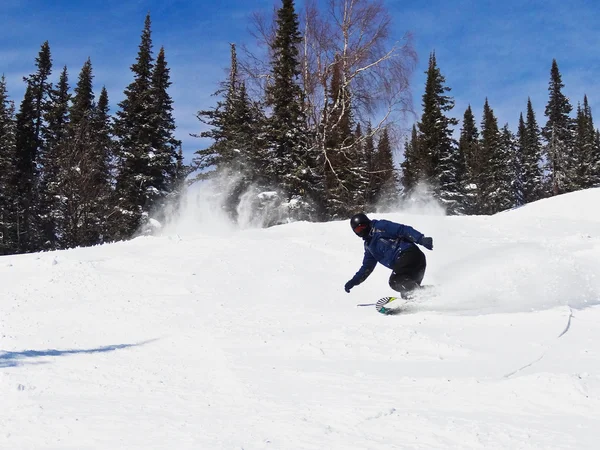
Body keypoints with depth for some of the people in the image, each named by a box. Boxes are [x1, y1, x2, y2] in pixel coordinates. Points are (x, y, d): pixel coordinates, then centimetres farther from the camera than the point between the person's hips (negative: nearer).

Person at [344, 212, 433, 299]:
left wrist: (421, 239, -19)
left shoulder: (380, 227, 3)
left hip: (409, 254, -9)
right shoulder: (369, 245, 27)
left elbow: (403, 230, -6)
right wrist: (353, 281, 26)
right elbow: (367, 267, 33)